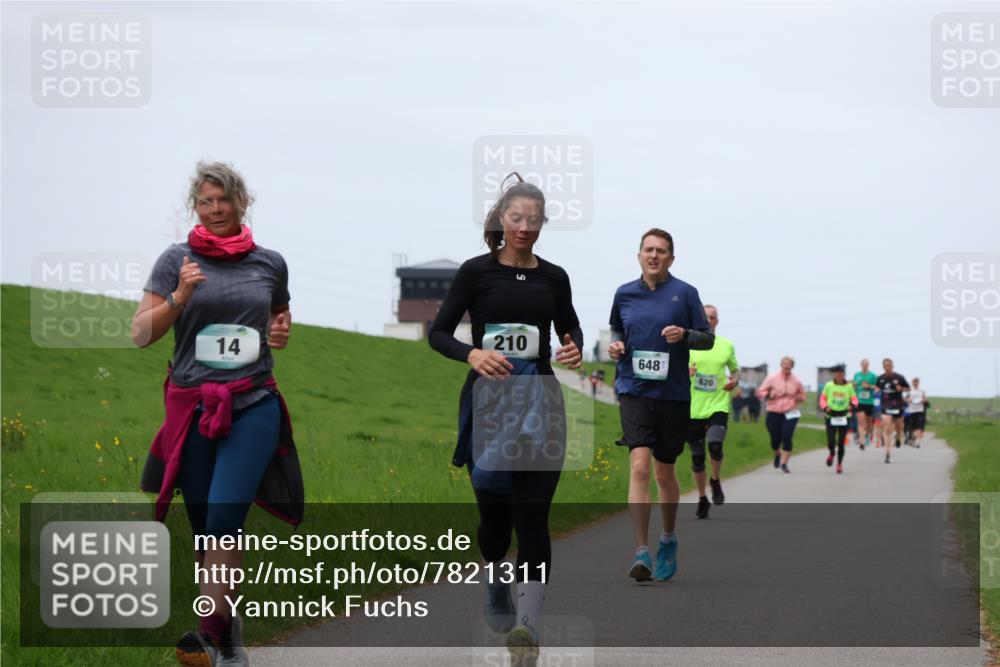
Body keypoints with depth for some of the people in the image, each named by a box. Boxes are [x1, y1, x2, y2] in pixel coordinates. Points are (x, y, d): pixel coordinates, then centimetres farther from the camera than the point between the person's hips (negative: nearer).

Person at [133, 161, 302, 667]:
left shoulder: (269, 263, 8)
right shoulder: (177, 260, 3)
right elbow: (141, 334, 0)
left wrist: (282, 332, 3)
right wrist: (179, 297, -15)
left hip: (253, 405, -1)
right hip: (192, 407, 1)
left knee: (225, 518, -16)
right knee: (203, 527, 4)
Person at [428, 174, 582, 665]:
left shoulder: (553, 277, 7)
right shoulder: (477, 271, -2)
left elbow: (570, 329, 20)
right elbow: (438, 333, -2)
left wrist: (575, 350, -3)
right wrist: (473, 354, -22)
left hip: (540, 402, 1)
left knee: (532, 514, -12)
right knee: (494, 510, 10)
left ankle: (528, 625, -23)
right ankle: (496, 591, 41)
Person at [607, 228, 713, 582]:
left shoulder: (685, 293, -1)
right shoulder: (623, 294, 6)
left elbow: (708, 338, 3)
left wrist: (684, 334, -16)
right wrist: (615, 345, 1)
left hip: (673, 394, 0)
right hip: (634, 391, 0)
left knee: (665, 473, 11)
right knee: (639, 466, -16)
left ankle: (668, 540, 35)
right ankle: (641, 553, -19)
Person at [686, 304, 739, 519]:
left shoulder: (727, 346, 6)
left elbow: (735, 369, 20)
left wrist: (734, 380, -3)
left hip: (718, 406, -1)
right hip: (693, 409, 1)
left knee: (715, 445, -25)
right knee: (697, 457, 4)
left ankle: (715, 482, 5)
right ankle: (702, 499, 23)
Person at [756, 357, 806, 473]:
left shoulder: (796, 381, 5)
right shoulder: (772, 378, 0)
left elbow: (803, 396, 20)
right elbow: (760, 392, 4)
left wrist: (800, 399, -5)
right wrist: (768, 395, -18)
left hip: (790, 414, 0)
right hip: (773, 414, 0)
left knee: (787, 438, -16)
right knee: (775, 440, 1)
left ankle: (784, 463, -8)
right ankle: (778, 454, 36)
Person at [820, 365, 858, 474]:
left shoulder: (849, 386, 2)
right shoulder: (828, 385, 1)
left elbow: (854, 399, 7)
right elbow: (823, 398, 7)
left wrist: (852, 405, -15)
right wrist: (825, 407, -12)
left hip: (844, 416, 0)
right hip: (831, 416, 0)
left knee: (841, 442, 0)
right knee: (831, 441, -9)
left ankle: (840, 463, 18)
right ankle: (831, 454, 27)